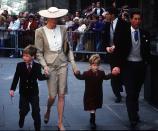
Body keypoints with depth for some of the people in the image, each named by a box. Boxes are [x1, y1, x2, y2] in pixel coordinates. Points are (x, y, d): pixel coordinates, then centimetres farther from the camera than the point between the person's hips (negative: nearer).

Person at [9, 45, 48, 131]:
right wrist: (12, 89, -15)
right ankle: (21, 121, 44)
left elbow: (40, 77, -15)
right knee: (24, 110, 12)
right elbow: (16, 78, -8)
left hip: (34, 92, -1)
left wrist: (45, 75, -35)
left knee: (36, 111, 3)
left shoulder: (37, 66, -7)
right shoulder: (20, 65, -7)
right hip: (23, 92, 1)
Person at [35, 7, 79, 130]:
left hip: (63, 64, 3)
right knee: (52, 95, -2)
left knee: (61, 95, 3)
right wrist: (44, 66, -14)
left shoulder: (62, 29, 3)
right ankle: (48, 111, 33)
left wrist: (73, 64, 3)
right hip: (50, 65, -2)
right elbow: (39, 52, -2)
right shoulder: (40, 32, -6)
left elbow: (68, 48, 9)